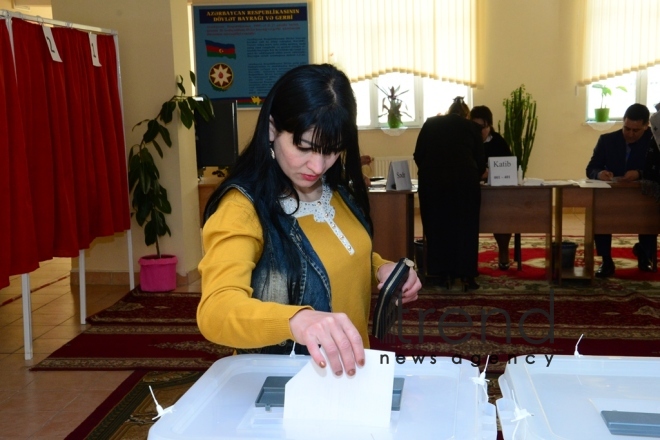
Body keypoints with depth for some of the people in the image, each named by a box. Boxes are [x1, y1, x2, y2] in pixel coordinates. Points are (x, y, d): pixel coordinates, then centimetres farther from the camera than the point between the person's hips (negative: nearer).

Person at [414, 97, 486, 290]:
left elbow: (418, 155, 11)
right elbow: (480, 160, 13)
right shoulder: (472, 127, 14)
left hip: (432, 180, 1)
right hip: (464, 179, -1)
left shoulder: (430, 124, 16)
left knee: (438, 227, 10)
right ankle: (467, 276, 9)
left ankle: (445, 275, 14)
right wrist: (474, 177, 32)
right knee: (466, 227, 8)